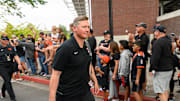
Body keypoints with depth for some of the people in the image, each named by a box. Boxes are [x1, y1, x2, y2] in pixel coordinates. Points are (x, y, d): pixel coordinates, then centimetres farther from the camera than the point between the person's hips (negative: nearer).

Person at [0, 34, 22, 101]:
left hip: (10, 67, 4)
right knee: (7, 81, -11)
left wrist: (19, 64, -12)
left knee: (7, 81, 17)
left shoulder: (11, 47, 6)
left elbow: (15, 56, 1)